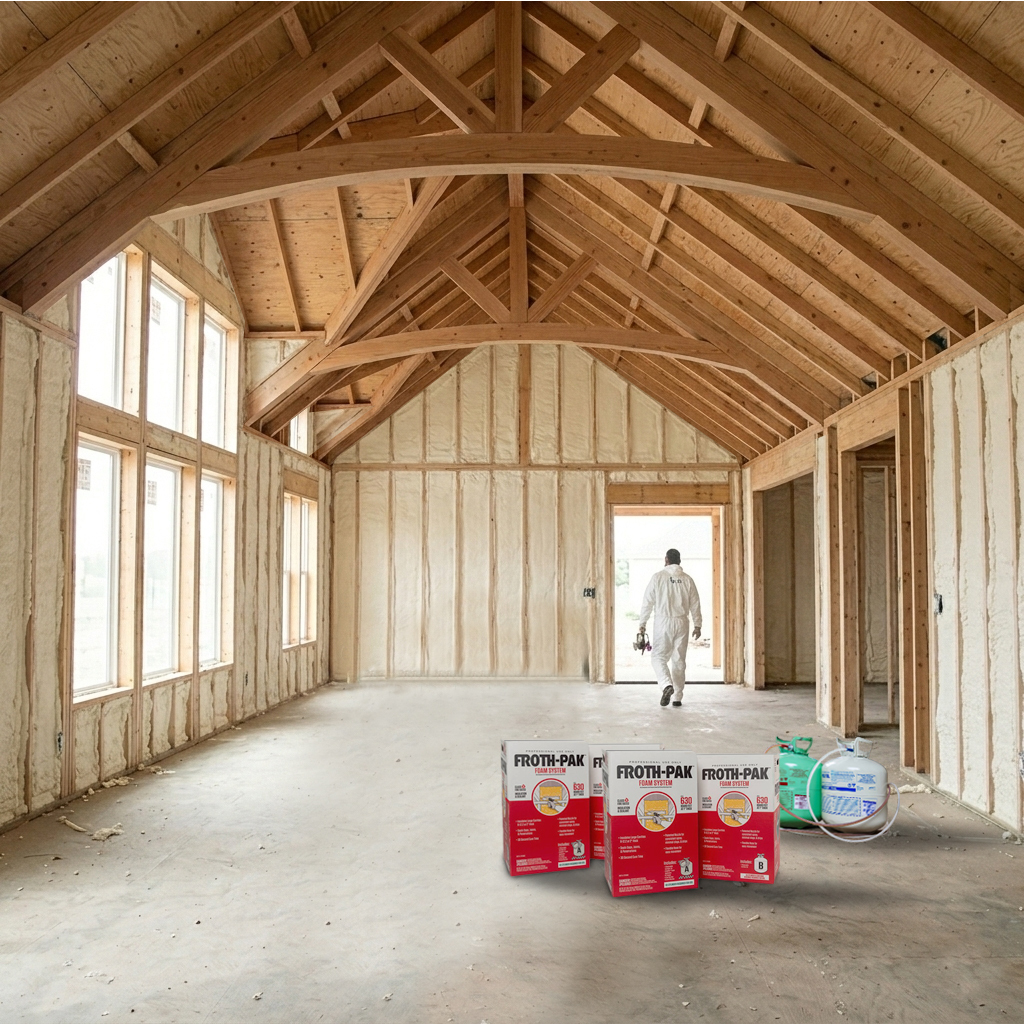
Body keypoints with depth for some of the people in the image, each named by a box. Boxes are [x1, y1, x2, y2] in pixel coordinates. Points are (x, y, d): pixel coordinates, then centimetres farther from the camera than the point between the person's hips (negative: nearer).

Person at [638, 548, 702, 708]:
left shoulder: (658, 577, -4)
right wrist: (697, 625, 13)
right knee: (679, 660, 10)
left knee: (658, 657, 3)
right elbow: (695, 604, 6)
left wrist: (642, 623, 4)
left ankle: (667, 685, -21)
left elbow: (648, 601, -3)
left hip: (663, 622, -3)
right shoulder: (687, 579, 4)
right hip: (682, 623, 3)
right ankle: (677, 697, 12)